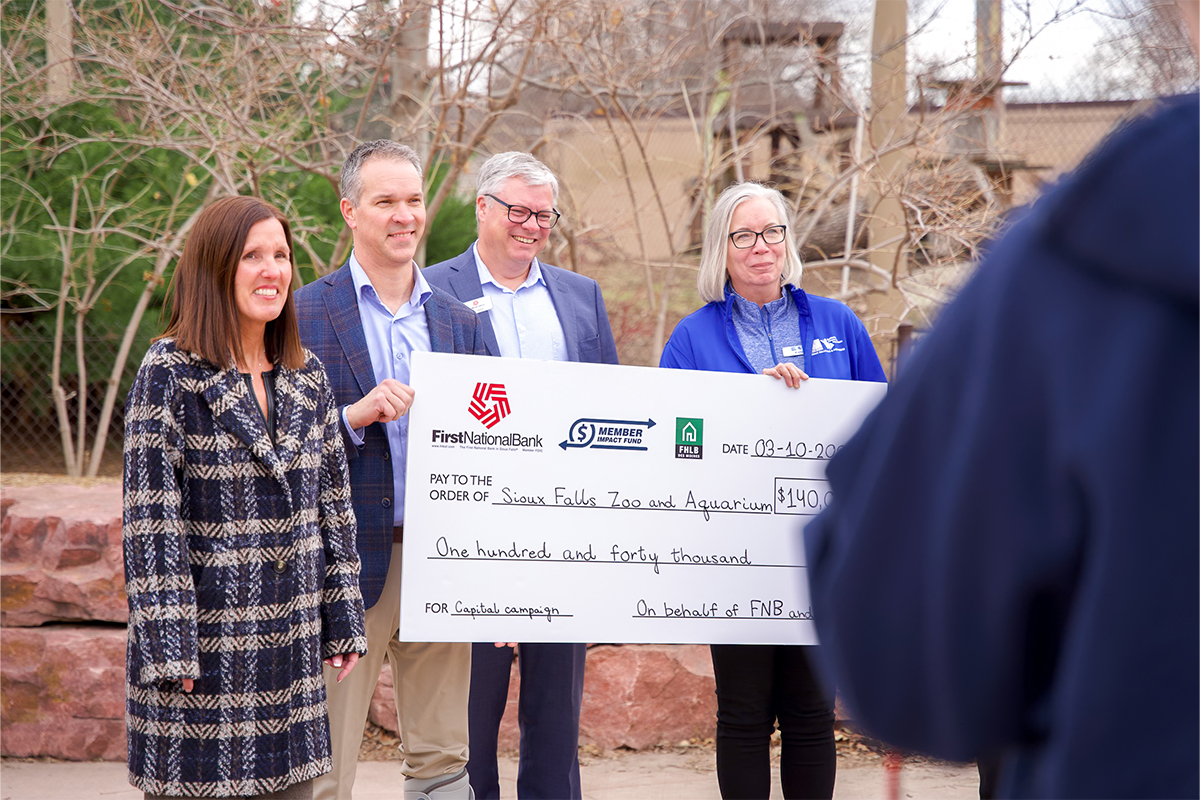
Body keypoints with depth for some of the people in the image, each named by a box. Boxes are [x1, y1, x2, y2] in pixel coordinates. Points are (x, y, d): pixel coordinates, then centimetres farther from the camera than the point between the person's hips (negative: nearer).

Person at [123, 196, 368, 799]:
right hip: (204, 633, -5)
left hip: (289, 634, 5)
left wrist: (343, 622, 11)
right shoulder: (170, 372, -7)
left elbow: (332, 502, 14)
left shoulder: (306, 374, 11)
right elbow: (150, 517, -11)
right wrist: (167, 647, -16)